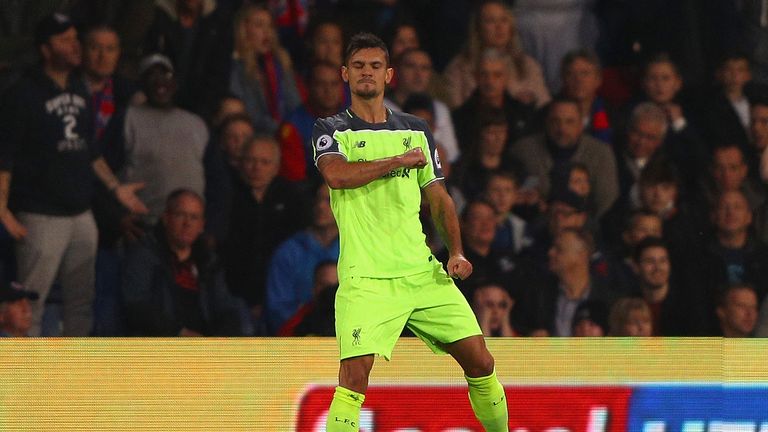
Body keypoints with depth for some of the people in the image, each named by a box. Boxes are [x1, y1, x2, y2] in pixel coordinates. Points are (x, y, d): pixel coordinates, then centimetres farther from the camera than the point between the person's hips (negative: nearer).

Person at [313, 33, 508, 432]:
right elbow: (337, 175, -19)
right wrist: (400, 160, -12)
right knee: (355, 375, -18)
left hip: (423, 274, 4)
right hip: (366, 279, -4)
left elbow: (438, 199, 18)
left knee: (480, 362, 3)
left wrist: (456, 251, 3)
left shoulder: (415, 131, 15)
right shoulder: (331, 131, 3)